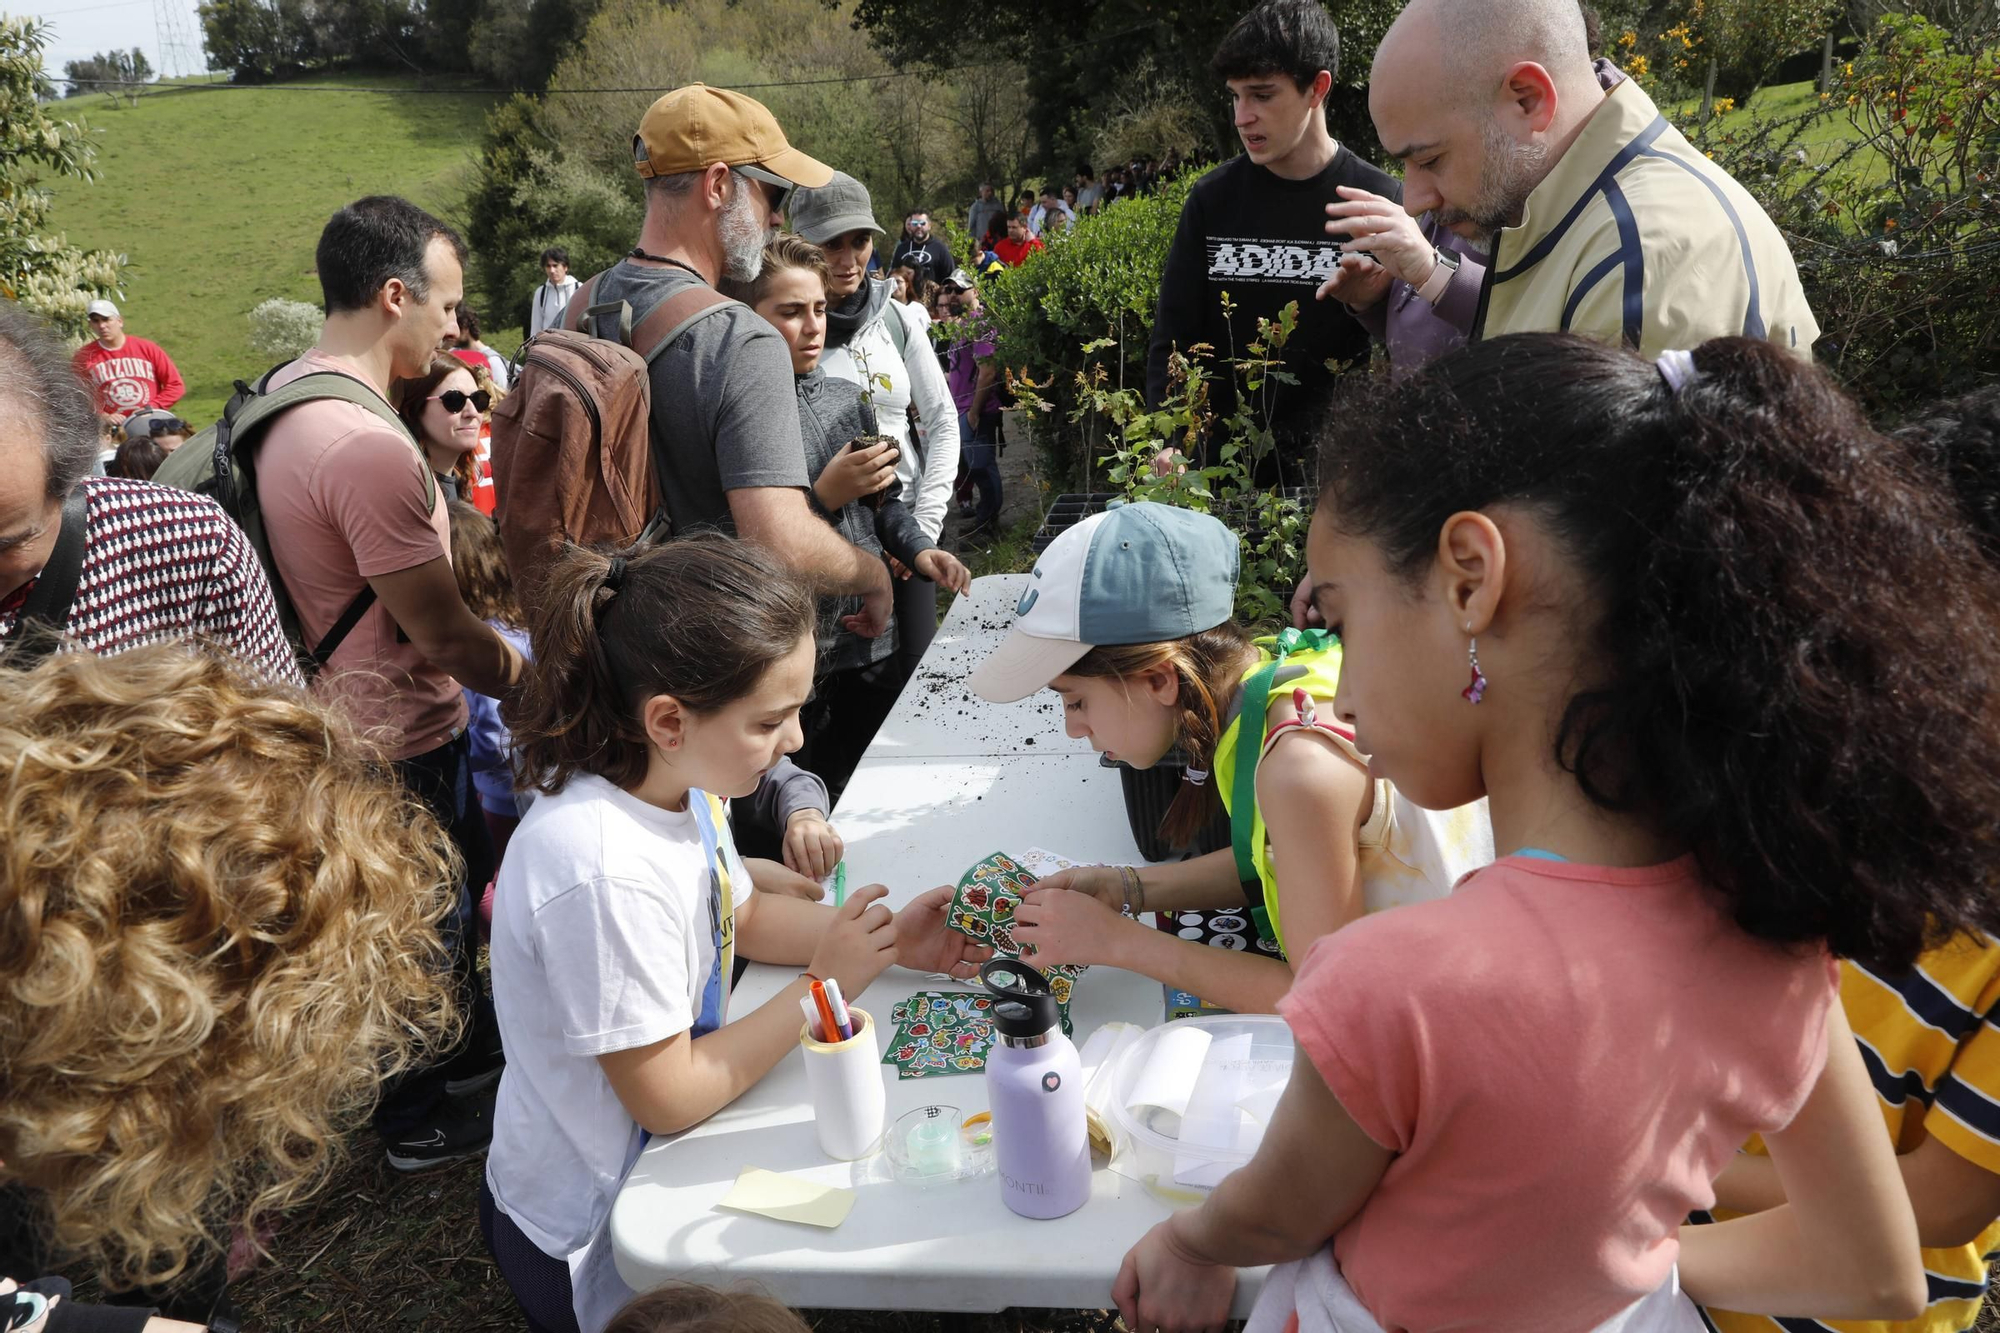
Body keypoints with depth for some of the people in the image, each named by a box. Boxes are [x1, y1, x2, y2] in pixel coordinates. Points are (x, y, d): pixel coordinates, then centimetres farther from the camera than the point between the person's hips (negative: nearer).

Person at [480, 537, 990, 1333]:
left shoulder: (675, 779, -10)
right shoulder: (604, 873, -36)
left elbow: (745, 916, 8)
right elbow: (667, 1099, -25)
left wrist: (887, 939, -5)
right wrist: (825, 984, -19)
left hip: (652, 1151, 7)